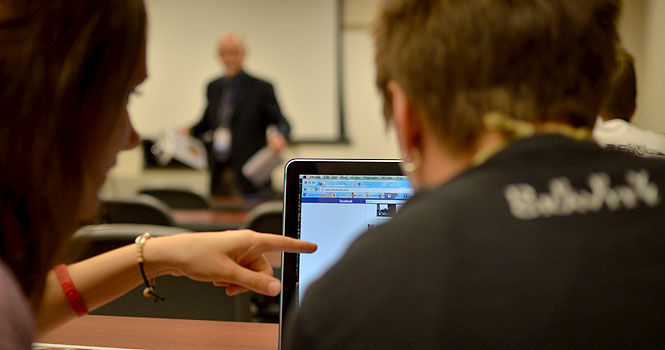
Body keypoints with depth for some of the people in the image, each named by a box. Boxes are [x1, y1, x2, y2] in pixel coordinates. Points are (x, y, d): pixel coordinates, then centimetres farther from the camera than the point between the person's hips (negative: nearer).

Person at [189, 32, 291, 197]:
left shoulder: (261, 88, -3)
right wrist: (190, 131, 7)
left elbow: (281, 122, -7)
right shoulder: (213, 87, 14)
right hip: (218, 174, 5)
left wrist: (279, 136, -28)